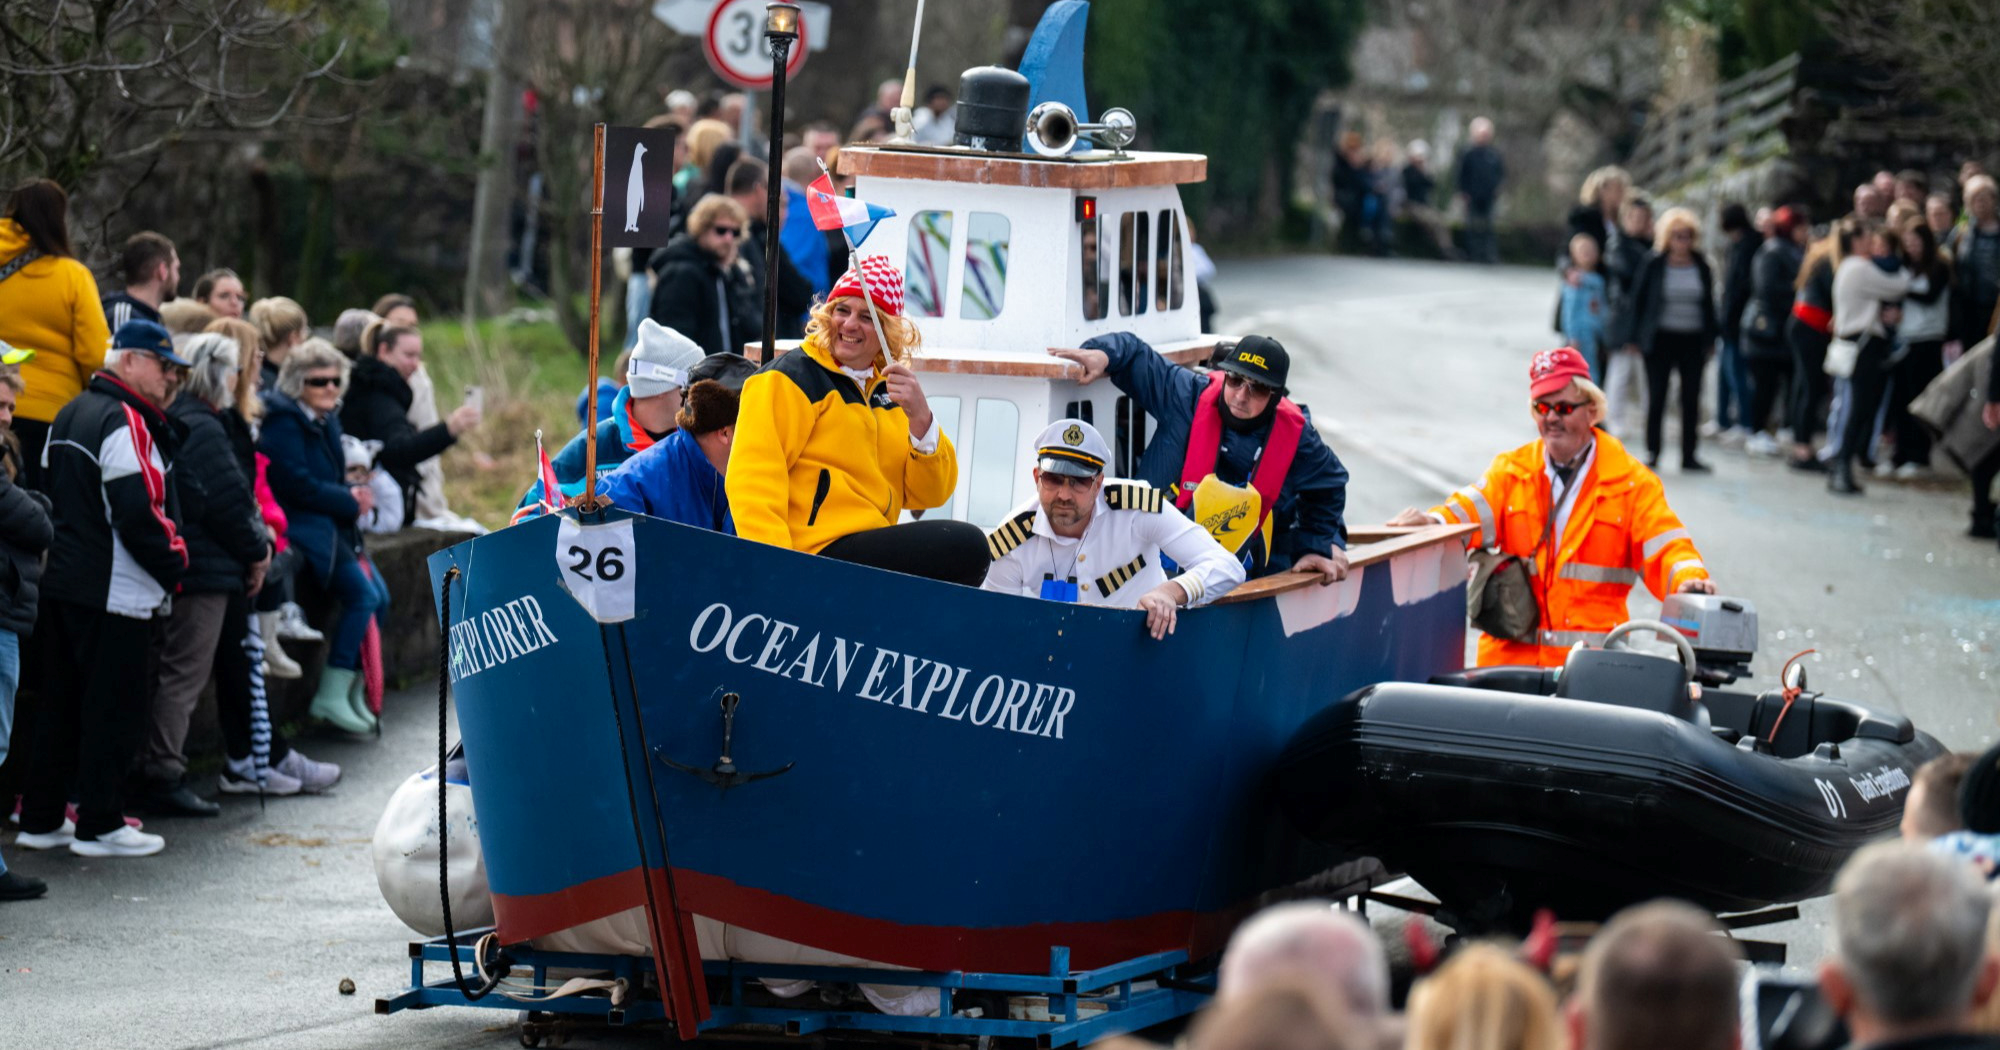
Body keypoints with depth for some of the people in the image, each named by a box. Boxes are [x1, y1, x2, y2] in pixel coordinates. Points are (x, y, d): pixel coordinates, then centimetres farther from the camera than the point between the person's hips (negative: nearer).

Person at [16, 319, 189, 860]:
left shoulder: (71, 416, 15)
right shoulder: (126, 423, -16)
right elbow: (139, 511, -22)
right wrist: (174, 562, -8)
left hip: (60, 585, 9)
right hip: (116, 592, -9)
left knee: (63, 704, 15)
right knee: (115, 708, -2)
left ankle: (40, 818, 19)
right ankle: (99, 825, 2)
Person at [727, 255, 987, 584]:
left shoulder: (887, 391, 20)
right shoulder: (789, 380, -3)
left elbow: (928, 494, 12)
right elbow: (753, 478, -14)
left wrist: (920, 418, -5)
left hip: (874, 551, 9)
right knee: (968, 547, -19)